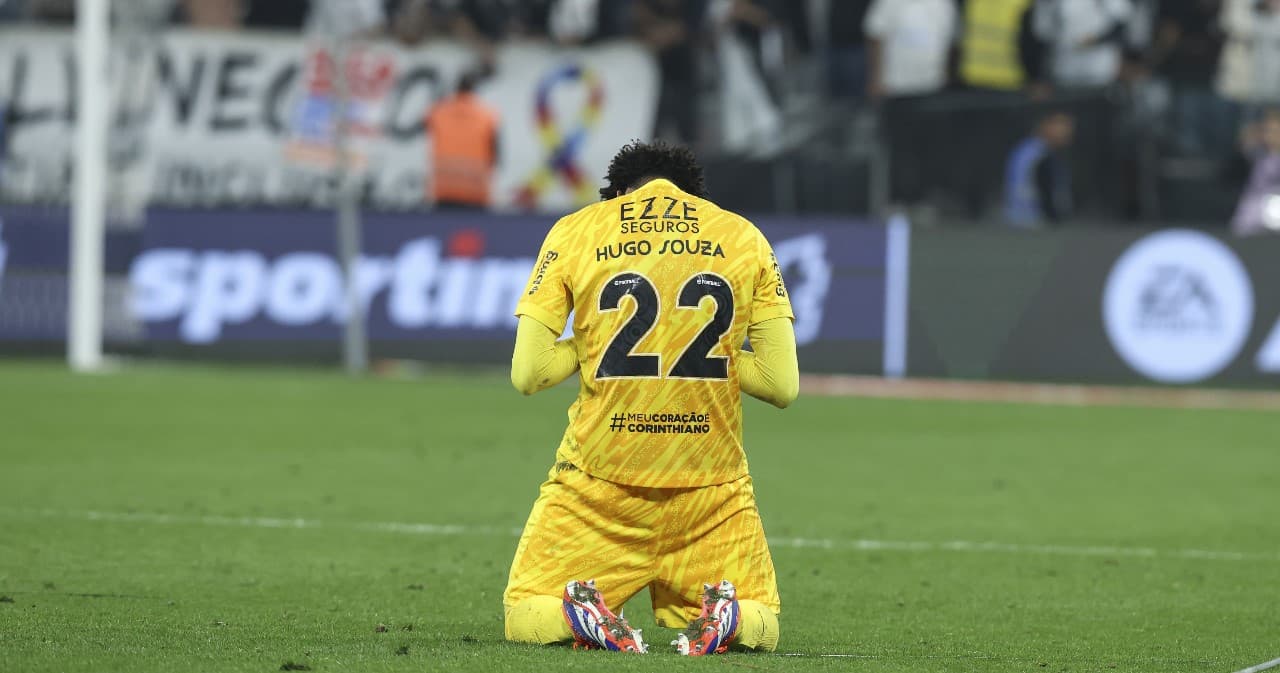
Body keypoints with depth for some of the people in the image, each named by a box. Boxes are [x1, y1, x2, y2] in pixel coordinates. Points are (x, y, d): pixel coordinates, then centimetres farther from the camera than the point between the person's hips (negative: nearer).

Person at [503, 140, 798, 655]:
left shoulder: (575, 232, 3)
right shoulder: (744, 238, 7)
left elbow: (528, 374, -3)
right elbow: (782, 384, 3)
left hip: (598, 474, -1)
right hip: (712, 481, 1)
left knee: (525, 618, 15)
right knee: (760, 628, 18)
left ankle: (577, 612, -19)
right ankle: (726, 613, -17)